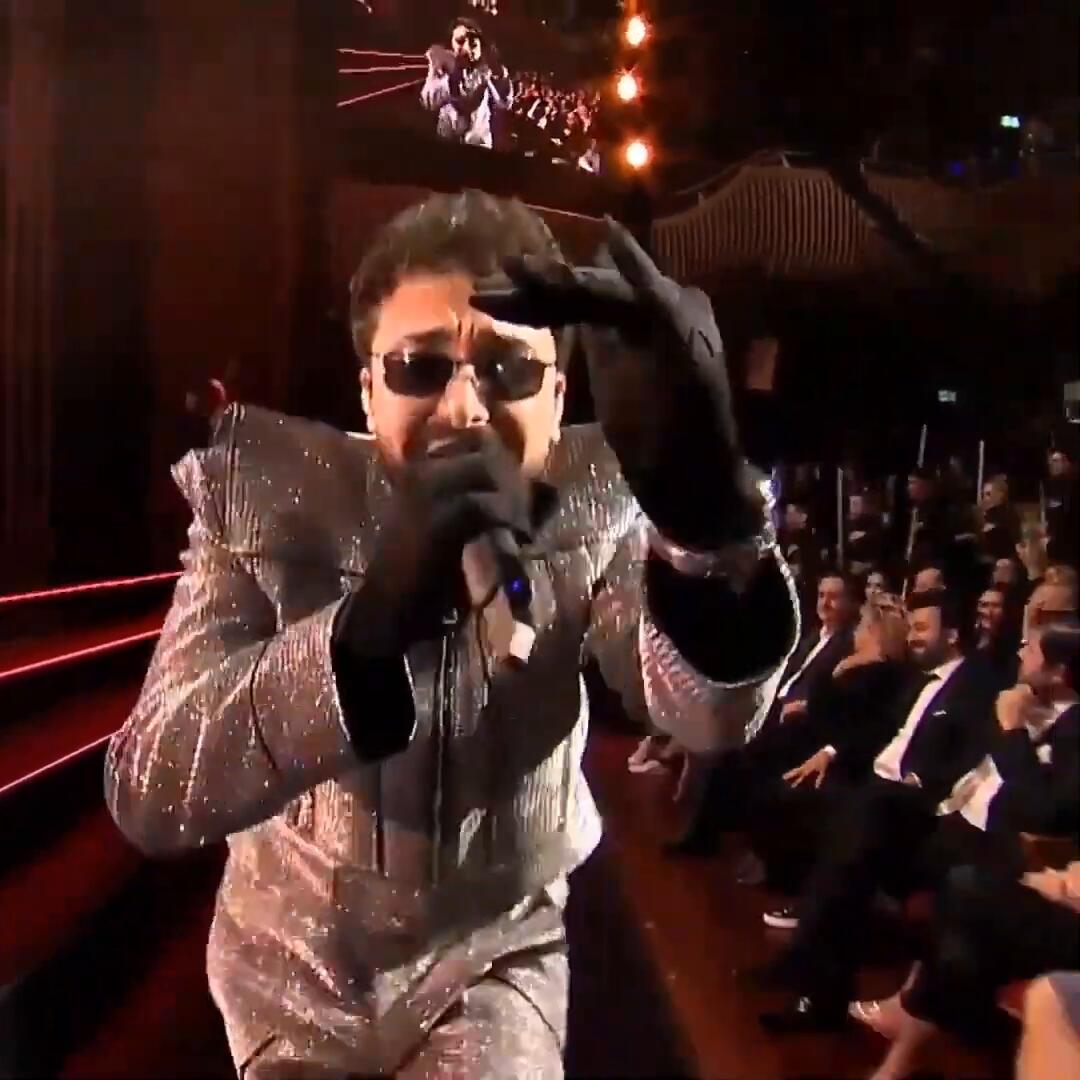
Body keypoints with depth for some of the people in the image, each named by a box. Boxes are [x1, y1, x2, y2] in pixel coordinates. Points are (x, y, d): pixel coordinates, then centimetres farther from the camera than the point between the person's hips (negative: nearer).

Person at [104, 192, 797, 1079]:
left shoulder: (590, 509, -19)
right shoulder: (265, 497, -22)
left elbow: (709, 715, -35)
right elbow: (148, 791, -33)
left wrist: (711, 513, -57)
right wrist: (373, 618, -50)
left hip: (495, 953, 0)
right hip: (296, 957, 1)